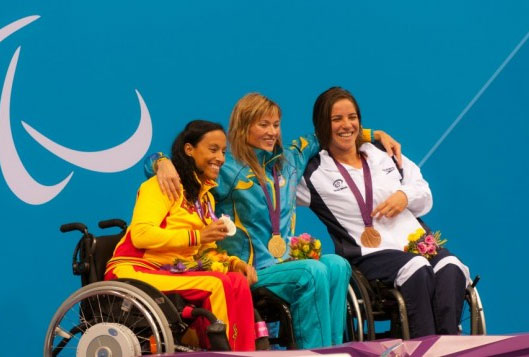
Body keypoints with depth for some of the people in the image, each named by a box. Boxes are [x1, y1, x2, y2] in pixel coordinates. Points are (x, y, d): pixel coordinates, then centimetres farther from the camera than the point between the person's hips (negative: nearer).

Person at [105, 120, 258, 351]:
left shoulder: (206, 196, 23)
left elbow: (204, 252, 22)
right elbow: (141, 235, -16)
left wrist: (235, 263, 2)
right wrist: (196, 236, -20)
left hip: (176, 273, 7)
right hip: (136, 271, -7)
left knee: (238, 282, -20)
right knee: (217, 285, -28)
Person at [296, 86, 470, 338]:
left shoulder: (384, 156, 23)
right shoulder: (314, 173, 10)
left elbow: (425, 198, 23)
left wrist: (405, 196, 2)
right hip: (369, 255, -4)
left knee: (449, 268, -31)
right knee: (417, 269, -37)